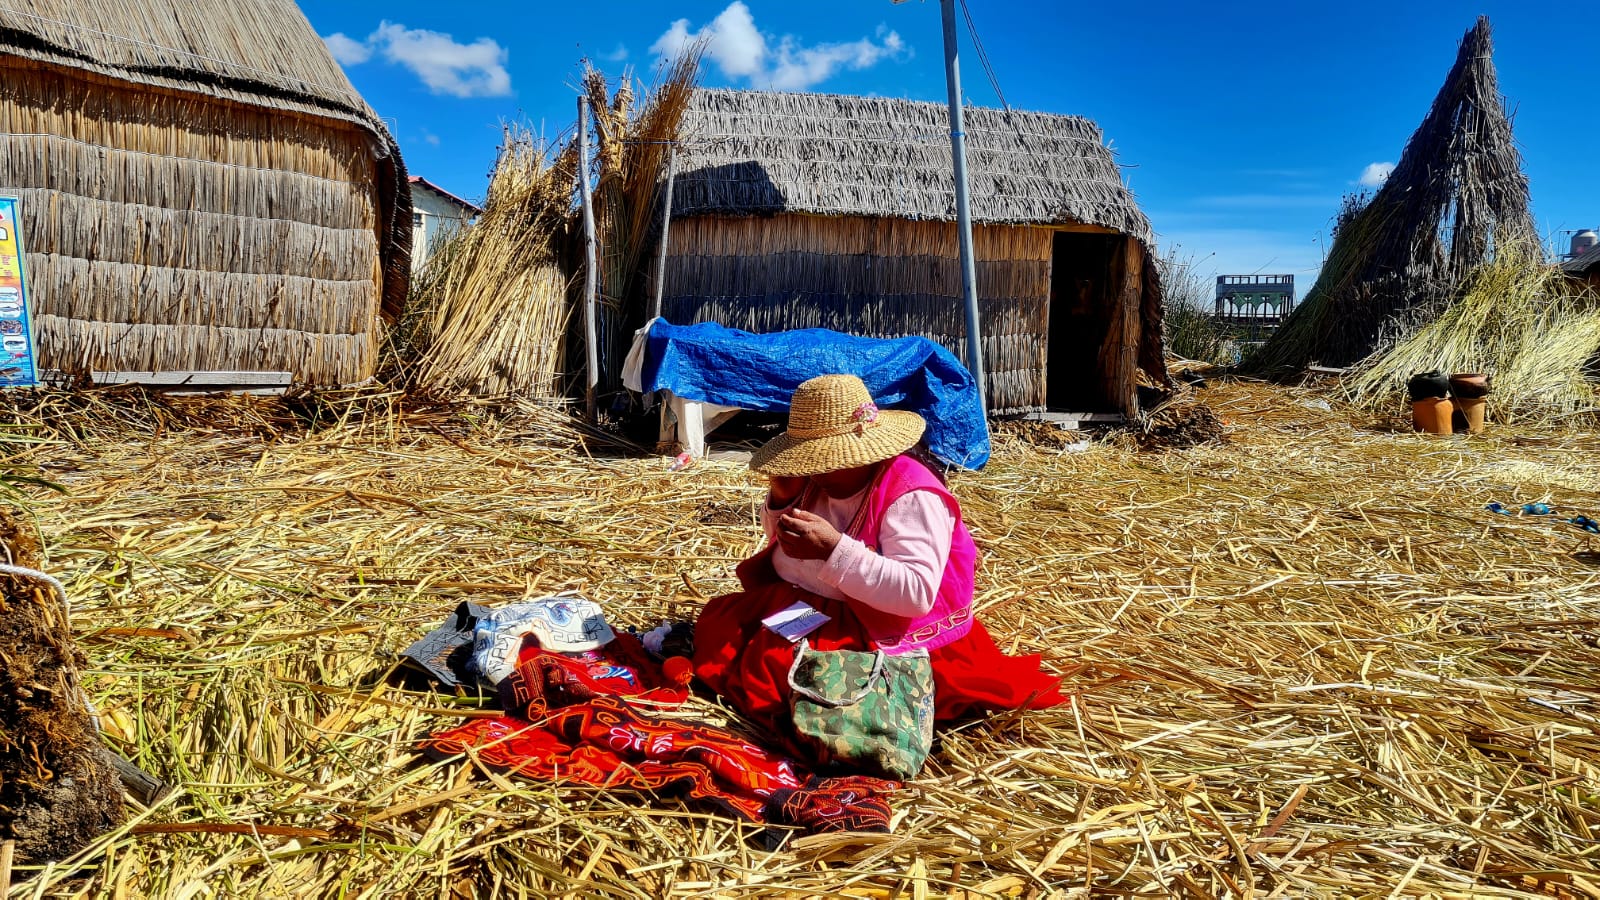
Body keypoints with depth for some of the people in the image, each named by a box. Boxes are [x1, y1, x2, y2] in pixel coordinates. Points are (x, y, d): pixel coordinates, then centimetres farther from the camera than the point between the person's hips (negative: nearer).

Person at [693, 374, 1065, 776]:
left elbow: (918, 594, -31)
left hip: (882, 631, -9)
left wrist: (833, 549, -36)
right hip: (803, 607, 9)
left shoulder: (911, 496, -21)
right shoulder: (823, 479, 3)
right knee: (716, 623, -1)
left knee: (773, 665, -26)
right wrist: (781, 499, -6)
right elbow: (783, 547, 17)